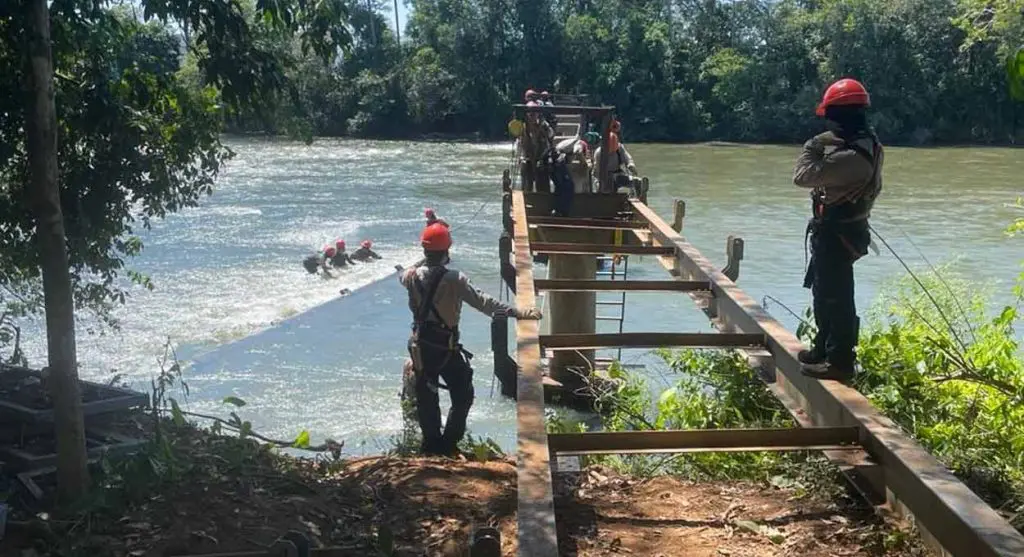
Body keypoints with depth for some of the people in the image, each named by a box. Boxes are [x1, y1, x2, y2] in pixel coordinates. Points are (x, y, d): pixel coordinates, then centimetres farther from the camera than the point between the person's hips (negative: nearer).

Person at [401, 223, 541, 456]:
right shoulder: (453, 279, -21)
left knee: (426, 397, 17)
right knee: (463, 395, 13)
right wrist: (517, 312, -28)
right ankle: (449, 443, 12)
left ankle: (432, 443, 25)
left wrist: (423, 264, 42)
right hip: (447, 346, -5)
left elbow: (402, 277, 21)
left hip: (421, 345, 5)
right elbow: (482, 302, -28)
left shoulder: (413, 276, -5)